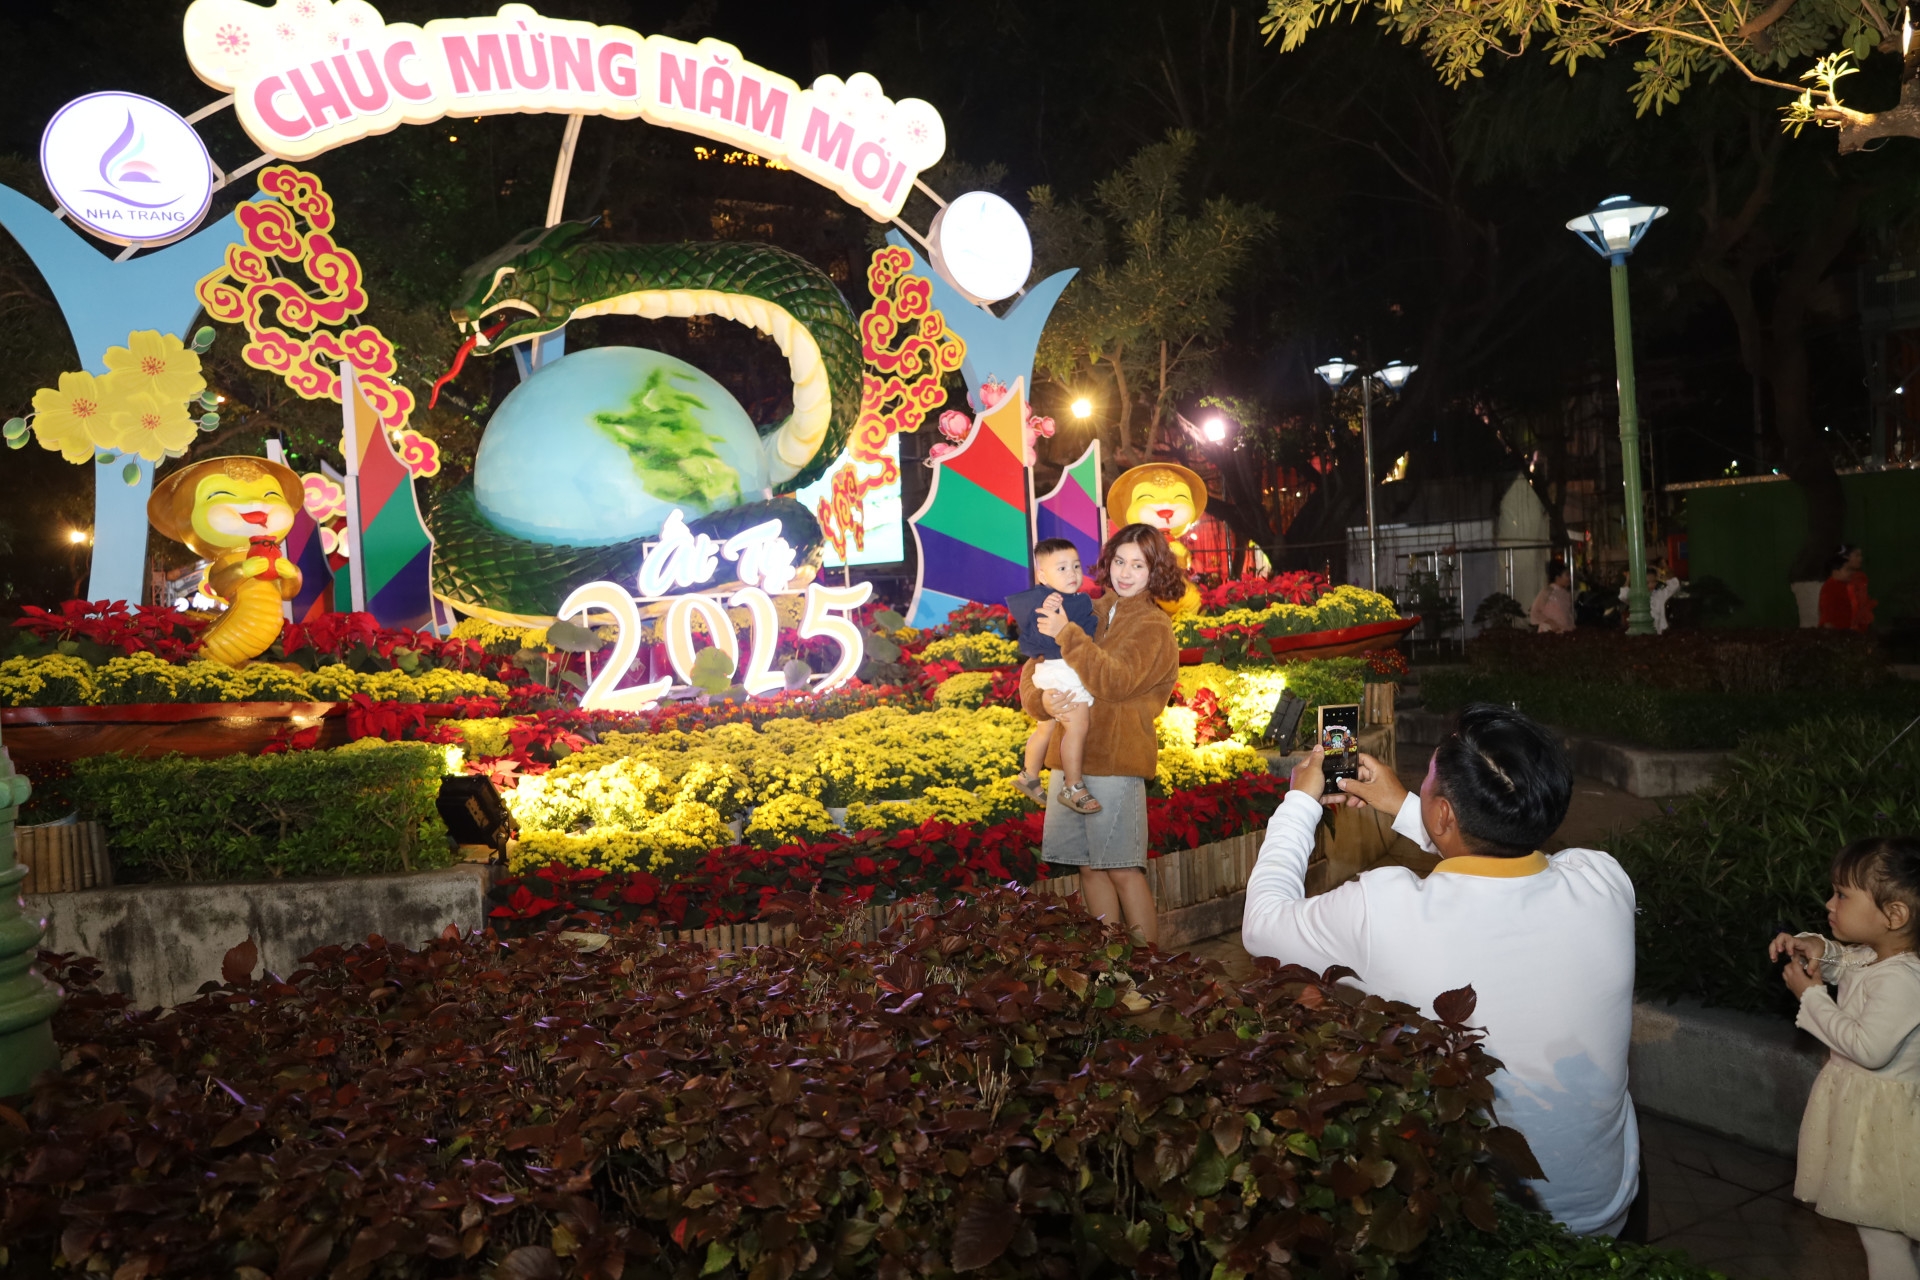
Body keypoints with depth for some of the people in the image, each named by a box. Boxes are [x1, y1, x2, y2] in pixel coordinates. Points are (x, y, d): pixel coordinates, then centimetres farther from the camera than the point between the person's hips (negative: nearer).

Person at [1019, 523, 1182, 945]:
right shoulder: (1089, 613, 14)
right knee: (1089, 867, 11)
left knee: (1123, 870, -4)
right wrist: (1041, 699, -11)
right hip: (1069, 757, 6)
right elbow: (1035, 669, 11)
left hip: (1115, 762, -6)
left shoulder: (1153, 627, -2)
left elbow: (1115, 682, -19)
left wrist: (1067, 635, -24)